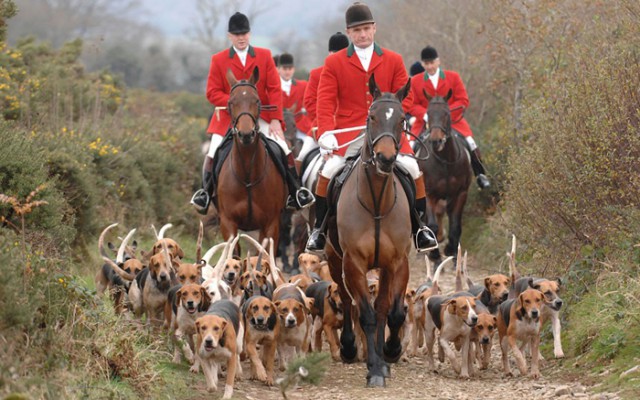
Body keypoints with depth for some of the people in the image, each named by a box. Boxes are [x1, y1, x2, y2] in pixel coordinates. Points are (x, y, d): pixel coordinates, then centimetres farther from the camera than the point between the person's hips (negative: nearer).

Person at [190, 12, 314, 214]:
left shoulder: (265, 56, 3)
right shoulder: (218, 60, 1)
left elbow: (274, 89, 0)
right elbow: (212, 93, -2)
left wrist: (276, 119, -9)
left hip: (260, 115, 0)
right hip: (229, 117, 0)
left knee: (283, 150, -12)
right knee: (213, 155, -12)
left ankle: (295, 193, -1)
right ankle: (205, 193, 6)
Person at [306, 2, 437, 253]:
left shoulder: (393, 61, 9)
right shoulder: (334, 63, 5)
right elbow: (325, 101, 0)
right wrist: (326, 132, -15)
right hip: (349, 134, -1)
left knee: (413, 169, -14)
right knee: (328, 171, -21)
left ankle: (419, 226, 6)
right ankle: (319, 229, -2)